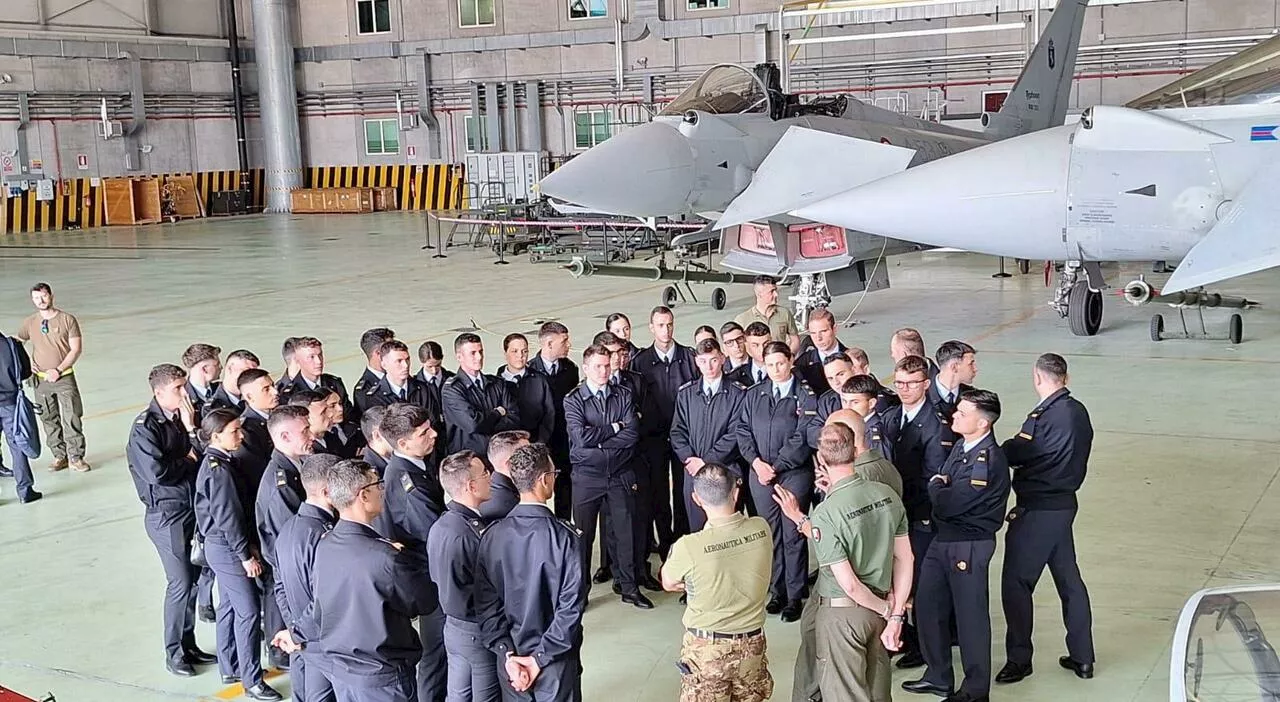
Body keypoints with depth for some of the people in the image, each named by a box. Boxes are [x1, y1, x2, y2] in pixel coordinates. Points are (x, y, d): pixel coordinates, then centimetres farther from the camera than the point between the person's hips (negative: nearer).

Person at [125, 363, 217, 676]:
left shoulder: (183, 417, 6)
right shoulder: (145, 427, -13)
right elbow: (157, 472, -22)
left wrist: (191, 428, -11)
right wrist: (189, 459, -8)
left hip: (193, 508, 6)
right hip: (166, 513, -6)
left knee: (193, 578, 12)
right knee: (180, 582, -3)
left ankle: (188, 645, 25)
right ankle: (174, 653, 12)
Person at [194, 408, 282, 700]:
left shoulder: (216, 463, 7)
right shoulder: (220, 470, -23)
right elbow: (228, 518, -22)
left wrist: (249, 544, 10)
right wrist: (246, 555, -15)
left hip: (221, 546, 10)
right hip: (226, 548, -10)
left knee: (229, 605, 19)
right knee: (249, 611, -5)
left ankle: (230, 668, 31)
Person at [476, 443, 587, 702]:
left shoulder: (492, 536, -7)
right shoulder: (564, 538, -19)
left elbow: (486, 602, -6)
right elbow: (571, 606, -20)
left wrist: (507, 653, -6)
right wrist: (541, 657, -13)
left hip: (510, 656, 4)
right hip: (556, 661, -3)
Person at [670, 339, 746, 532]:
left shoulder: (738, 394, -2)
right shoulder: (686, 393, 10)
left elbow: (735, 434, -8)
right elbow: (677, 430, 8)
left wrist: (706, 461, -11)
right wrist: (688, 459, -8)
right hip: (693, 472, 3)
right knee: (696, 529, 6)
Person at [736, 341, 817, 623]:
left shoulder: (806, 396, -4)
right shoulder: (754, 395, 10)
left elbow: (802, 438, -10)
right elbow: (743, 431, 7)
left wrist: (775, 467, -12)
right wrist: (756, 462, -8)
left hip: (794, 474, -4)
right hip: (760, 473, 4)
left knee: (793, 536, -1)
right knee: (771, 534, 9)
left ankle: (795, 597, 8)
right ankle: (777, 591, 20)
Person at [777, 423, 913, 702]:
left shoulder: (825, 514, -23)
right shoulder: (888, 494, -5)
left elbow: (849, 584, -21)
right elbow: (905, 559, 0)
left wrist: (887, 610, -5)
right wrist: (896, 615, 3)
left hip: (841, 613, -6)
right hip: (881, 609, 6)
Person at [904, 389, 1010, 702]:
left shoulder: (989, 460, -24)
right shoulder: (962, 447, 4)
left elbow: (947, 504, -25)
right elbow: (941, 481, 14)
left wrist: (937, 485, -7)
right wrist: (940, 486, -7)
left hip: (969, 546, -9)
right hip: (943, 538, 9)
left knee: (970, 616, 5)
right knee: (927, 606, 16)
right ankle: (938, 677, 33)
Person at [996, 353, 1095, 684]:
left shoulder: (1044, 417, -22)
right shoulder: (1078, 412, 3)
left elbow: (1012, 454, -15)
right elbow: (1073, 458, 9)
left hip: (1037, 511, -9)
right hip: (1065, 504, 9)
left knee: (1016, 583, 3)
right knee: (1069, 579, 17)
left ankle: (1019, 658, 11)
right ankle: (1082, 657, 26)